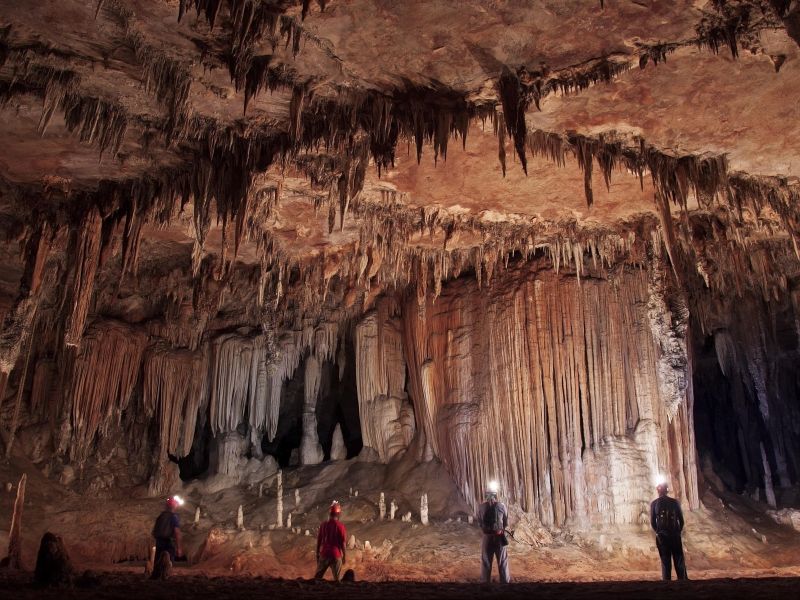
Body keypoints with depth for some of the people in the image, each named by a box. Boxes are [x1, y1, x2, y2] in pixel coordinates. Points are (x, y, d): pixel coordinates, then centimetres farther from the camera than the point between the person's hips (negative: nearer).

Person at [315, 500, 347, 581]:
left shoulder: (323, 524, 1)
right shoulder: (340, 526, -10)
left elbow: (319, 540, 5)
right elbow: (342, 543, -8)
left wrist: (317, 554, 15)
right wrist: (344, 556, 2)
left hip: (324, 554, 3)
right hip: (336, 555, -3)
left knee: (318, 576, 13)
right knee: (336, 578, 7)